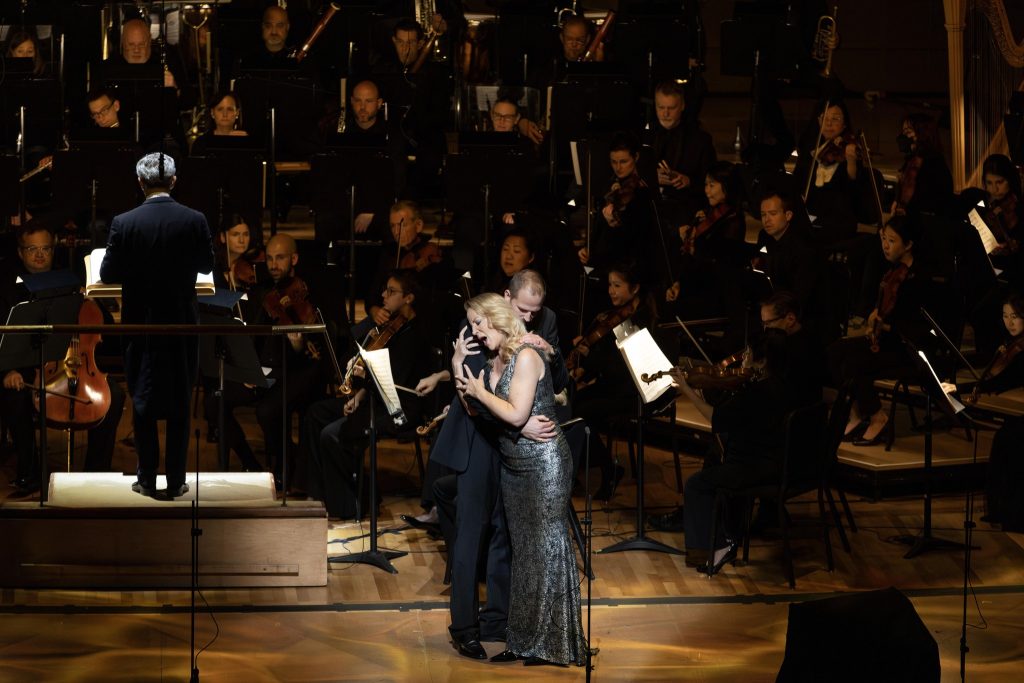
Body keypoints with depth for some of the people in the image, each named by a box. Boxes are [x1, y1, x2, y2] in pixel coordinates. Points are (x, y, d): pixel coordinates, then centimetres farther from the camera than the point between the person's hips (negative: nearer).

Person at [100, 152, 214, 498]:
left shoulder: (124, 223, -12)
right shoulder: (194, 221, -9)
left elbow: (108, 274, -6)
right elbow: (206, 265, 5)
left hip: (141, 324, -1)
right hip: (182, 325, 1)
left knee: (143, 405, 10)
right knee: (179, 406, 9)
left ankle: (147, 480, 11)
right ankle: (176, 481, 11)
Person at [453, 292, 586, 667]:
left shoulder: (526, 357, -14)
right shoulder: (493, 363, 10)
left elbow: (515, 414, -22)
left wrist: (479, 390, -9)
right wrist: (459, 368, 2)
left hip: (544, 462, -9)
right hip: (513, 464, 9)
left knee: (547, 548, -4)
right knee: (523, 550, 11)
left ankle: (555, 644, 1)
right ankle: (525, 641, 15)